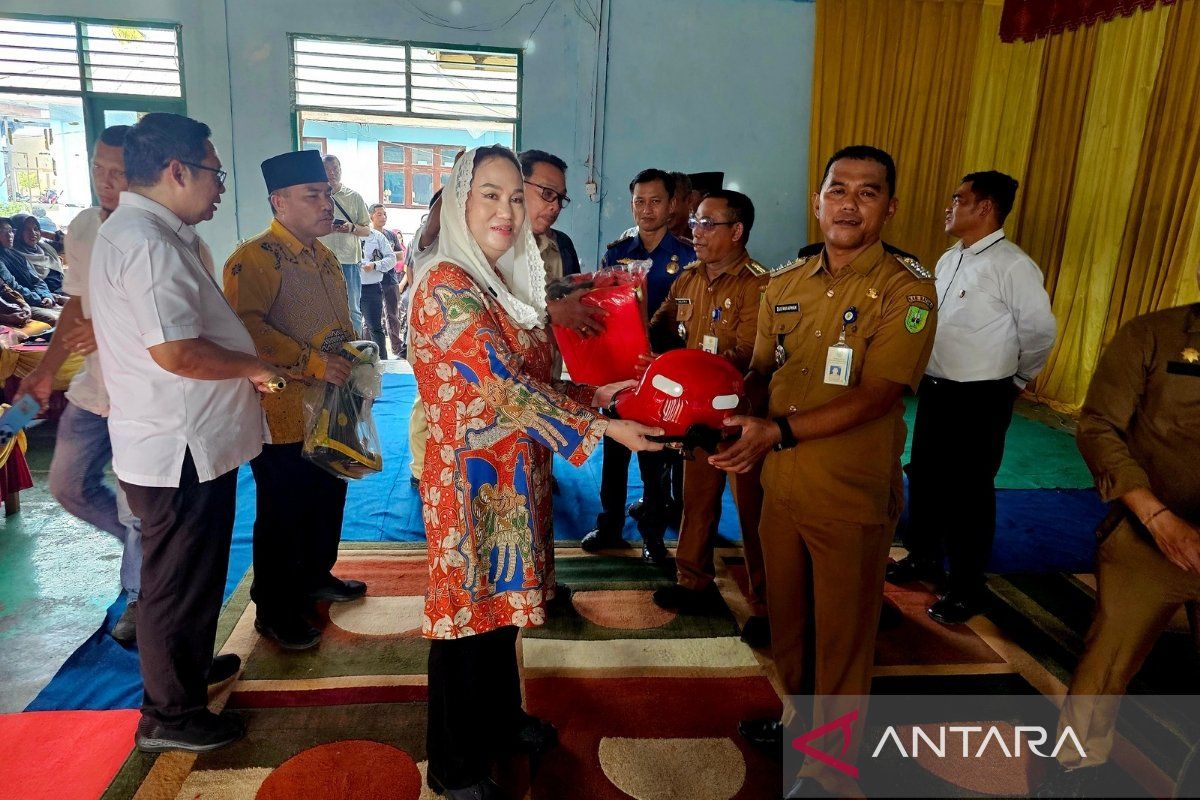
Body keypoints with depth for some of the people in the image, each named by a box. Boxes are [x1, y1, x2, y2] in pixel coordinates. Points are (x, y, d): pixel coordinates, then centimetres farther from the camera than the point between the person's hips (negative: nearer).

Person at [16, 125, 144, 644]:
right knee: (68, 485, 17)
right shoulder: (82, 229, 6)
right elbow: (78, 305, 15)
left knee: (137, 506, 3)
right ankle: (149, 546, 39)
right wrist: (45, 371, 14)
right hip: (93, 383, 8)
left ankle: (139, 594, 26)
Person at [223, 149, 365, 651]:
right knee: (282, 516, 4)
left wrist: (356, 362, 11)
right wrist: (312, 363, -28)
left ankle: (316, 577, 41)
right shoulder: (254, 258, -15)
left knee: (328, 501, 20)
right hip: (285, 414, -9)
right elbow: (245, 326, -27)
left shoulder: (325, 257, 15)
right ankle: (274, 612, 21)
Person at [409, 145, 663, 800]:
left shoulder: (508, 284, 9)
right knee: (468, 616, 8)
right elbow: (507, 389, -24)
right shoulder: (447, 286, -19)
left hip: (514, 475, 8)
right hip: (471, 477, -8)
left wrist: (592, 393, 0)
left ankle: (501, 719, 45)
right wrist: (601, 426, -22)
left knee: (502, 601, 22)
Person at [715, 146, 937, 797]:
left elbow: (877, 396, -22)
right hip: (782, 485, 5)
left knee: (841, 639, 12)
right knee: (786, 618, 23)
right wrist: (736, 416, -10)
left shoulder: (907, 289, -13)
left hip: (853, 498, -5)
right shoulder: (785, 283, 5)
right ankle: (799, 715, 49)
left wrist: (778, 433, -29)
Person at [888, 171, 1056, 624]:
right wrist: (927, 376, 13)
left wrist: (1015, 379, 1)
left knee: (969, 494, 3)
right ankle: (923, 558, 39)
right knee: (924, 479, 18)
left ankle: (966, 591, 19)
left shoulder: (1012, 266, -16)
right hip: (934, 391, 8)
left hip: (979, 401, -8)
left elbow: (1041, 331, -11)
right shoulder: (949, 260, 9)